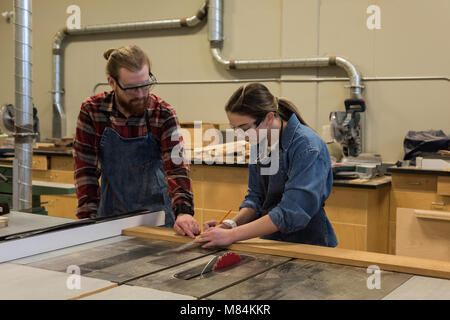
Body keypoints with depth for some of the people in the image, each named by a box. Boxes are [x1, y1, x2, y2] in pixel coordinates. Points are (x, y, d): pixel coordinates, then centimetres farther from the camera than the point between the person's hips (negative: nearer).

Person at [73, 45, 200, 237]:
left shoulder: (163, 115, -12)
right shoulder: (92, 111, -8)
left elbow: (176, 166, -20)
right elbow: (86, 169, -7)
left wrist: (183, 211, -36)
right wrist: (89, 217, -15)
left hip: (156, 213, -1)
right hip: (111, 213, 1)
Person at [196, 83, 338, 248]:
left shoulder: (307, 147, -16)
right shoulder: (260, 142, 6)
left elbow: (291, 213, -22)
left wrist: (231, 235, -21)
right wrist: (232, 224, -6)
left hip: (308, 244, -5)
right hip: (271, 241, 5)